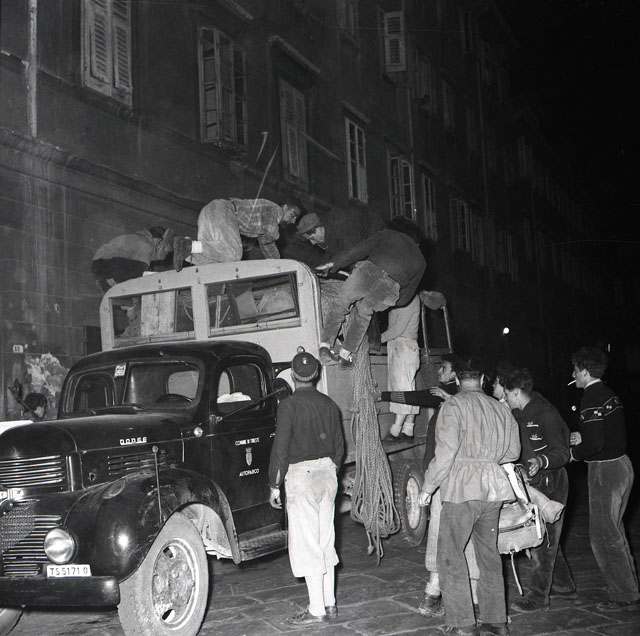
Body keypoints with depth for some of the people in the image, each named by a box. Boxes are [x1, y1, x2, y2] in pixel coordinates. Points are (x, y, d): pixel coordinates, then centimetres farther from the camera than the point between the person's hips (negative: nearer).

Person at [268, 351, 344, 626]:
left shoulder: (289, 405, -12)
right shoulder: (329, 404, 7)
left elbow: (281, 447, -13)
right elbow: (339, 446, 13)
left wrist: (274, 485, -7)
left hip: (301, 474, -6)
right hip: (327, 470, 7)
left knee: (306, 543, -1)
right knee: (326, 540, 14)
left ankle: (316, 609, 2)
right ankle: (329, 603, 20)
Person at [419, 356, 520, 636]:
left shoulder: (453, 405, -7)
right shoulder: (501, 408, 9)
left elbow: (446, 452, -14)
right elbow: (513, 451, 14)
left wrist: (427, 487, -5)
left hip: (462, 487, -6)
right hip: (494, 487, 6)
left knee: (451, 553, 2)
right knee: (489, 552, 15)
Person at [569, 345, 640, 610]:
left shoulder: (592, 398, -18)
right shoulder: (610, 394, 11)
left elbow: (595, 443, -24)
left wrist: (574, 453, -7)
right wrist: (582, 437, 11)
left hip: (605, 471, -10)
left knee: (603, 536, -1)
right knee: (614, 531, 19)